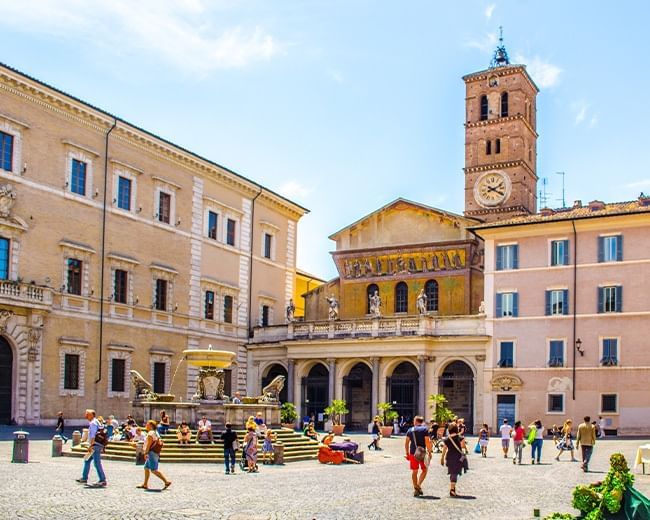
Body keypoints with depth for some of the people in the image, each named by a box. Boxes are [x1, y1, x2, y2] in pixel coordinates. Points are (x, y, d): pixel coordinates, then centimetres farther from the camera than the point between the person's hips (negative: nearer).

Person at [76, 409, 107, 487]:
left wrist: (90, 446, -20)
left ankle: (103, 481, -10)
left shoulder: (93, 423, -13)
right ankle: (84, 478, 26)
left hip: (95, 446, -11)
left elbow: (93, 436, -20)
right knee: (87, 461, 18)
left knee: (97, 463, -10)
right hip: (96, 446, 11)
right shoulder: (95, 422, 17)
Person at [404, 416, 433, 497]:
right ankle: (418, 485, -6)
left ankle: (416, 489, 15)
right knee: (424, 470, 12)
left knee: (414, 471, 12)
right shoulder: (425, 429, -3)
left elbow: (406, 443, 10)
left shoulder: (410, 430, 9)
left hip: (413, 453, 3)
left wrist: (407, 453, 18)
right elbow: (427, 442, -11)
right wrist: (429, 452, -4)